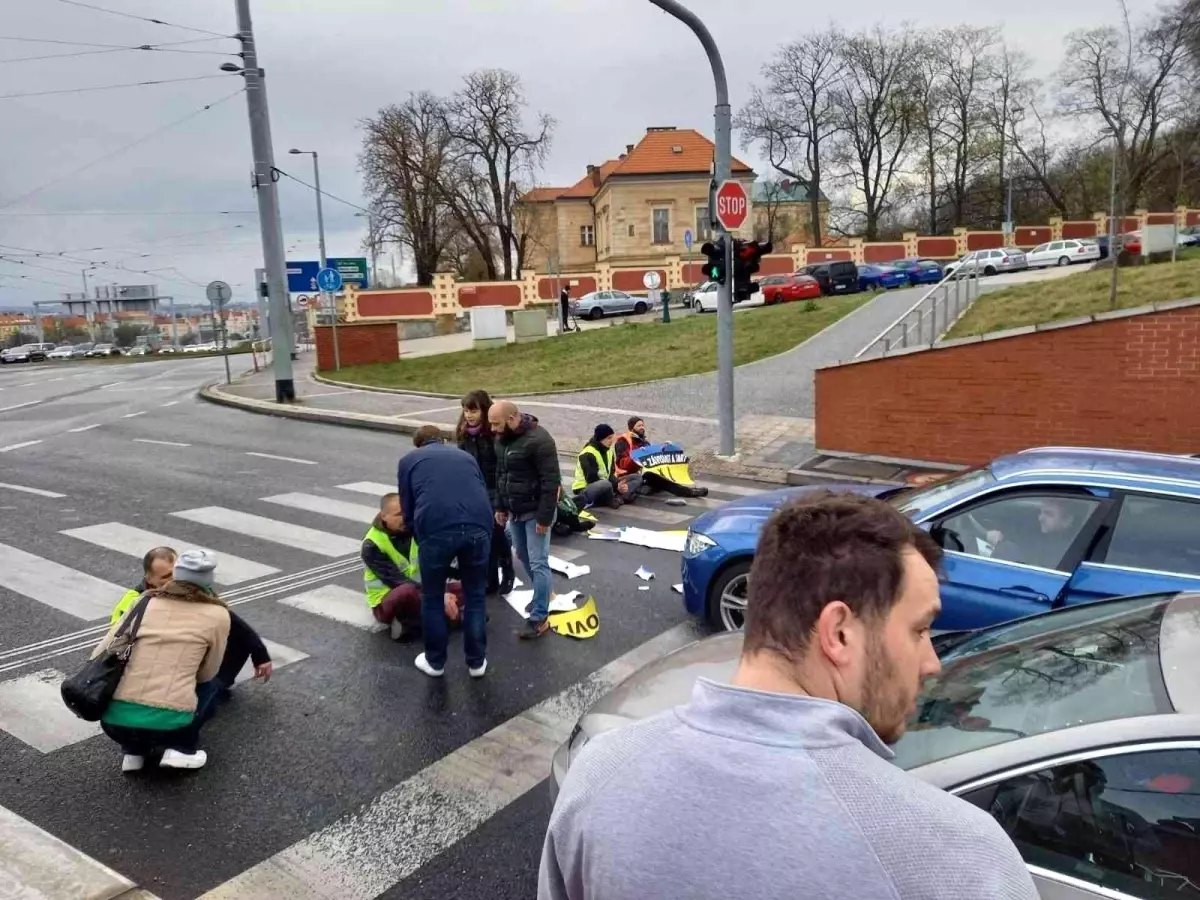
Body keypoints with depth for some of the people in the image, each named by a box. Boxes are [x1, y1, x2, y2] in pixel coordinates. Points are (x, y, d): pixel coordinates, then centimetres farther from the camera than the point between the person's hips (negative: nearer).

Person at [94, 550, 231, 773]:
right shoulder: (217, 615, 5)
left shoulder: (146, 601, 12)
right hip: (168, 723, -3)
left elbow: (99, 656, 10)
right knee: (211, 685, 28)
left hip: (114, 722, 3)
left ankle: (134, 752, 19)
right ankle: (182, 749, 12)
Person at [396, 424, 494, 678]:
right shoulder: (465, 455, 32)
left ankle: (435, 662, 32)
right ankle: (476, 662, 30)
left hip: (436, 528, -2)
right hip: (479, 526, 2)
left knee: (433, 599, 19)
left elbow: (408, 509, 22)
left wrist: (420, 539, 36)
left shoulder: (409, 460, 25)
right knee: (476, 596, 21)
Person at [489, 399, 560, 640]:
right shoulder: (502, 439, 3)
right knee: (523, 557, 19)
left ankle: (539, 618, 0)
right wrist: (500, 506, 13)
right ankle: (543, 594, 41)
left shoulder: (538, 439, -23)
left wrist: (544, 517, -23)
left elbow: (551, 481, -23)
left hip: (535, 512, -8)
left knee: (538, 563, -5)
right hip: (514, 511, 8)